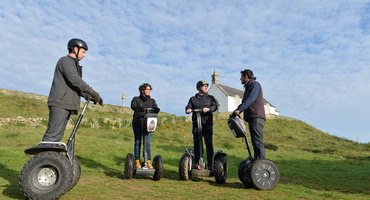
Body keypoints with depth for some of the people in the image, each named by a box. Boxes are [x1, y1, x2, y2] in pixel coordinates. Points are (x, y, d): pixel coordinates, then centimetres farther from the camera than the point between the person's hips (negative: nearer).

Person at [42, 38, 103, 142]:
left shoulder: (74, 64, 26)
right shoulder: (65, 60, -3)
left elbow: (78, 86, 23)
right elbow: (74, 80, -18)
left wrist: (89, 96, 7)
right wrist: (93, 92, -20)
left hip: (66, 105, 10)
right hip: (60, 104, -10)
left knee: (58, 135, 8)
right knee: (53, 134, -15)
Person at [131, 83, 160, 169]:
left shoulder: (152, 100, 14)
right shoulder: (136, 99, 6)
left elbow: (155, 108, -2)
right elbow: (133, 106, -14)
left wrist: (156, 110, -26)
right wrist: (138, 108, -36)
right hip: (137, 123, -1)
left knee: (147, 143, -4)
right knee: (138, 142, 0)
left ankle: (149, 162, -1)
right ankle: (137, 161, 8)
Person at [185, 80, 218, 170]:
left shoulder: (210, 98, 13)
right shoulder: (193, 99, 15)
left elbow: (215, 106, -2)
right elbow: (188, 107, 3)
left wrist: (209, 109, -24)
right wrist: (188, 110, -21)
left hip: (207, 124, -1)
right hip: (196, 124, 1)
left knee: (209, 144, -2)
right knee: (196, 144, 4)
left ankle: (210, 164, 3)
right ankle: (197, 163, 12)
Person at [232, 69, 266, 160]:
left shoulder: (255, 84, -3)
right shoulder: (248, 87, 26)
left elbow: (251, 99, -19)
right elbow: (244, 102, 25)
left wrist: (239, 110, -26)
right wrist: (235, 112, 13)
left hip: (257, 117, -10)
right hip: (252, 117, 10)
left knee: (258, 142, -15)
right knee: (255, 142, 8)